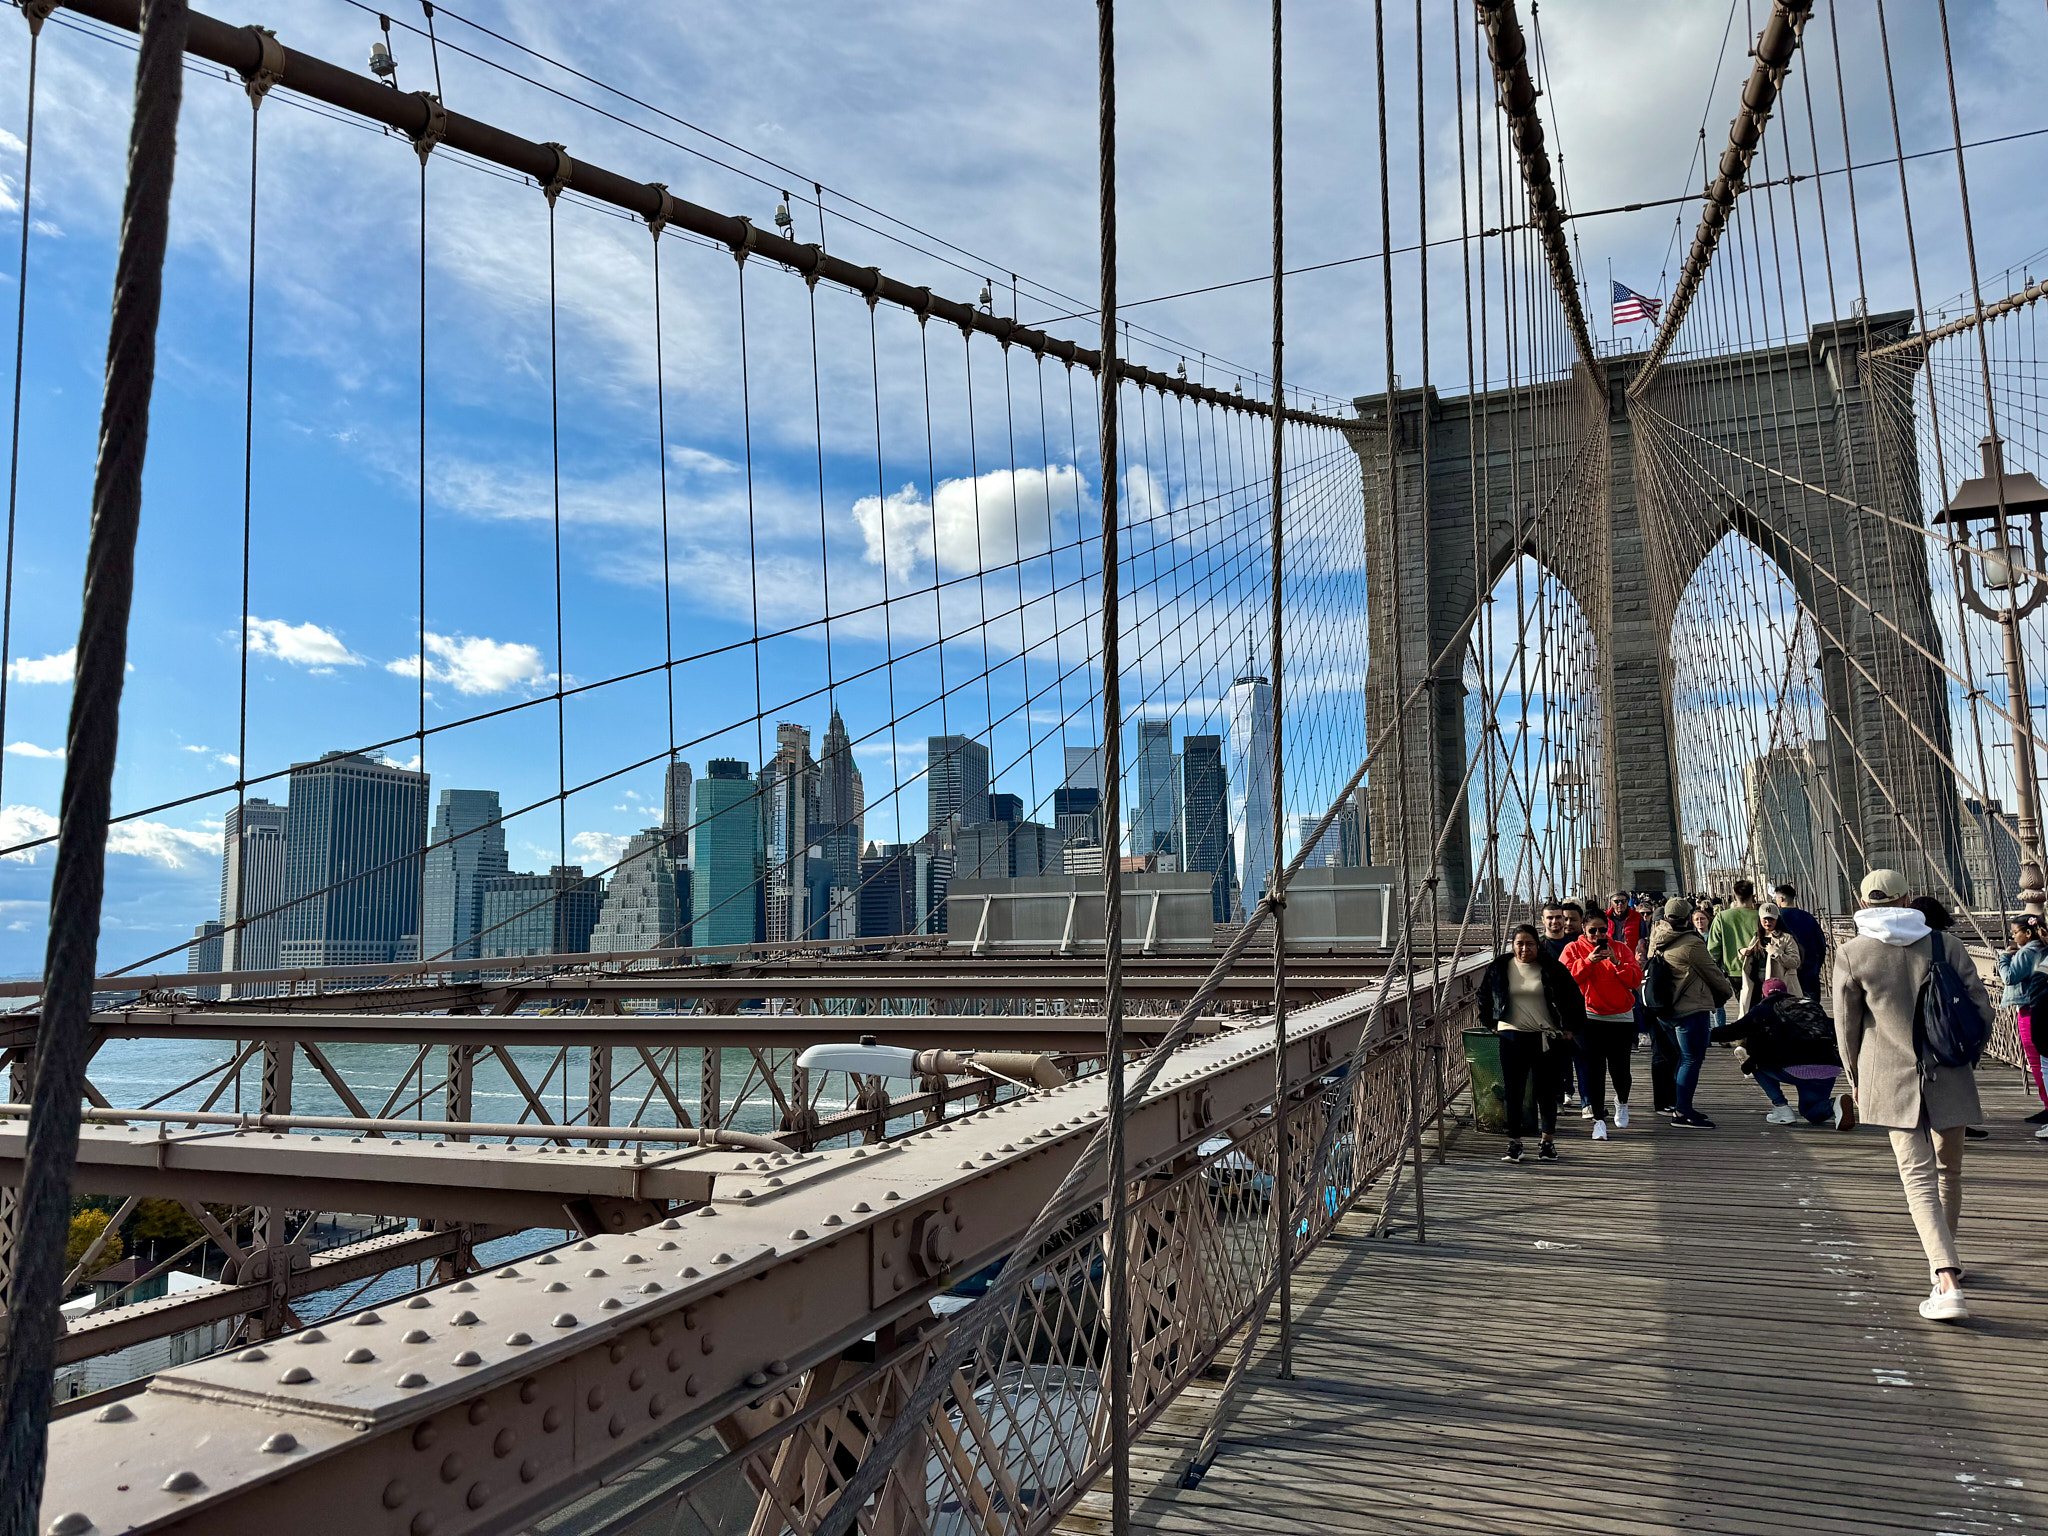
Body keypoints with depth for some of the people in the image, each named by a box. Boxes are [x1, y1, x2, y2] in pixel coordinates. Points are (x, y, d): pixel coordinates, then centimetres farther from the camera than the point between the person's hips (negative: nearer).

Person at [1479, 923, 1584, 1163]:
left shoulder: (1551, 968, -2)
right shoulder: (1500, 968, 2)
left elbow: (1573, 997, 7)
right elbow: (1484, 995, 17)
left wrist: (1570, 1028, 6)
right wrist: (1492, 1023, 15)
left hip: (1546, 1037, -1)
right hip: (1512, 1036, 1)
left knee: (1546, 1091, 7)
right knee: (1513, 1091, 0)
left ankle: (1548, 1141, 20)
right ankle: (1514, 1142, 9)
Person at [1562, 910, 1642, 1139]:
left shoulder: (1621, 949, 7)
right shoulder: (1573, 949, 3)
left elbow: (1636, 979, -3)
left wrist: (1616, 962, -17)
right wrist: (1588, 961, -19)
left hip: (1621, 1017, 1)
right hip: (1589, 1016, -1)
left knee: (1619, 1068, 1)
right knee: (1594, 1069, -5)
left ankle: (1622, 1101, 34)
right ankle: (1598, 1120, 4)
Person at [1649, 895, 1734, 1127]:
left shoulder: (1656, 943, 7)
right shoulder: (1691, 943, -15)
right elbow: (1712, 973, -5)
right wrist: (1728, 989, 15)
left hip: (1664, 1010, 8)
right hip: (1691, 1010, -8)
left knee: (1682, 1058, 19)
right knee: (1691, 1060, -4)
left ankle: (1678, 1105, 24)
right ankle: (1682, 1112, -6)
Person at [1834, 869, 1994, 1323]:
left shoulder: (1852, 954, -5)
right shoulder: (1945, 943, 0)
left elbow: (1847, 1027, 0)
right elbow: (1981, 1008, 1)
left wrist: (1855, 1081, 14)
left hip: (1892, 1079, -2)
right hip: (1949, 1077, 2)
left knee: (1920, 1180, -3)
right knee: (1949, 1171, 19)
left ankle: (1947, 1282, -17)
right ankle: (1945, 1260, 35)